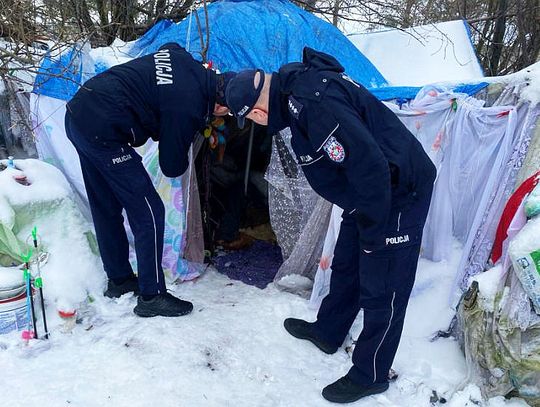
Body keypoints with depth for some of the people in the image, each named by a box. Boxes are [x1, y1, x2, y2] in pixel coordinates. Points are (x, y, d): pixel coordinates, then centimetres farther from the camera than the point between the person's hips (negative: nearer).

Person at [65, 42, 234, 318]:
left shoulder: (182, 57, 1)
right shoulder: (186, 108, -21)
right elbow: (172, 168, -11)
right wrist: (185, 160, 13)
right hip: (101, 132, -10)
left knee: (106, 209, 19)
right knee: (149, 213, -2)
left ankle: (119, 279, 35)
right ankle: (151, 296, 9)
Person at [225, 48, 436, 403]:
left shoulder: (314, 106, -30)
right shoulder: (296, 81, 0)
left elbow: (368, 164, -30)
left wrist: (373, 230, -20)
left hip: (398, 194, -9)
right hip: (371, 192, 10)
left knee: (381, 288, 4)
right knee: (345, 266, 22)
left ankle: (370, 375, 24)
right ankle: (327, 332, 43)